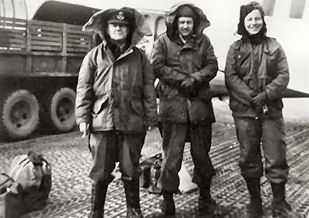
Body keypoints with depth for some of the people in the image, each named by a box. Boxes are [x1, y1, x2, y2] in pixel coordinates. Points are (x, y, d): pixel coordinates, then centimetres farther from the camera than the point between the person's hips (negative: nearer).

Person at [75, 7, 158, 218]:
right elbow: (84, 88, 4)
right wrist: (83, 117, -2)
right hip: (102, 121, 0)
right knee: (101, 171, 7)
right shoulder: (94, 56, 7)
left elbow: (149, 89, 7)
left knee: (131, 170, 11)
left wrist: (151, 117, 3)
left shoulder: (140, 57, 8)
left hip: (132, 122, 1)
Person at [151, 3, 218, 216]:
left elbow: (212, 66, 4)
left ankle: (205, 194, 28)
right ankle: (168, 197, 14)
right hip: (173, 102, -2)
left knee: (202, 151, 12)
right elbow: (157, 66, -6)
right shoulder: (164, 41, 3)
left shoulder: (203, 41, 10)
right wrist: (182, 79, -13)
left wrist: (195, 78, -14)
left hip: (200, 102, 3)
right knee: (172, 152, 0)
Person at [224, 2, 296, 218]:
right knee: (249, 157, 8)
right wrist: (250, 96, -16)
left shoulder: (274, 46, 6)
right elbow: (230, 77, -4)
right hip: (244, 110, 0)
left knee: (276, 158, 0)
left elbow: (284, 75, 0)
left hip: (271, 109, 0)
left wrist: (266, 94, -15)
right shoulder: (236, 48, 6)